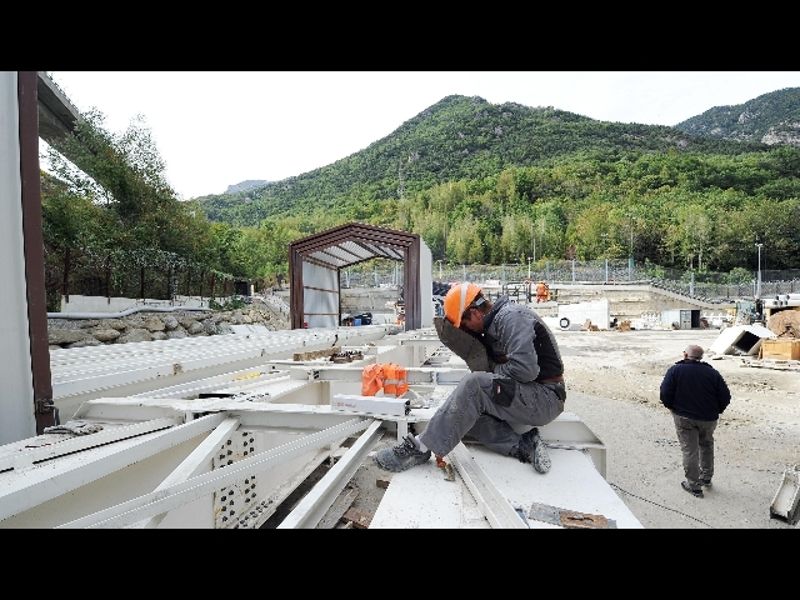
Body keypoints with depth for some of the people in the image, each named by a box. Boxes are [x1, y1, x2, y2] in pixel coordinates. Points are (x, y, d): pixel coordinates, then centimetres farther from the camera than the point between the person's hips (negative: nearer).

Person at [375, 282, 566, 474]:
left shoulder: (512, 317, -17)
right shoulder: (495, 324, 13)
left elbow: (524, 369, -26)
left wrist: (494, 371, -12)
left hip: (546, 398, -10)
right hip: (526, 395, 10)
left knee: (474, 385, -29)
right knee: (466, 412, -6)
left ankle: (420, 448, -22)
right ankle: (522, 446, -10)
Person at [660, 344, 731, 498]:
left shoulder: (675, 370, -11)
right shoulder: (712, 373, -2)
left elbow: (665, 394, -15)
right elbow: (725, 397, -1)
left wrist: (673, 408, 3)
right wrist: (715, 411, 14)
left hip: (684, 418, -4)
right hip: (709, 419, 4)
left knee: (689, 450, 5)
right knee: (706, 445, 26)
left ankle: (693, 485, 12)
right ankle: (706, 478, 38)